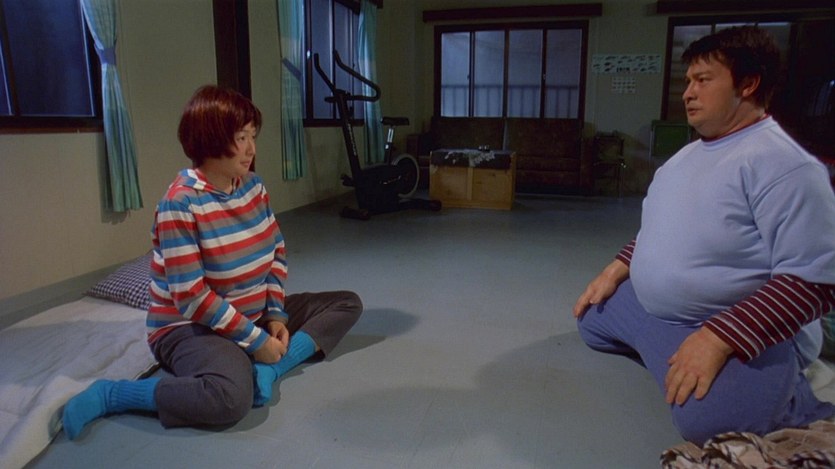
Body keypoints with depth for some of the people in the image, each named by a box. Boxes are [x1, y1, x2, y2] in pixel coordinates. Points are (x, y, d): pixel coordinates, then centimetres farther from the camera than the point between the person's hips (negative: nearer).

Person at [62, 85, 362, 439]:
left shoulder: (252, 185, 1)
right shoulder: (181, 203, -21)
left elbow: (277, 251, 6)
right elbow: (191, 297, -23)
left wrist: (276, 315, -6)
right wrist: (255, 339, -19)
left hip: (253, 314, 8)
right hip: (191, 326, -8)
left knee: (347, 304, 6)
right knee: (232, 397, -38)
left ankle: (270, 368, -15)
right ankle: (108, 394, -11)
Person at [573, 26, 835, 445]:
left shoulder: (783, 164, -21)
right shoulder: (690, 153, 8)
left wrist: (718, 339, -33)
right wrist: (616, 269, 6)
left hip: (741, 330, -9)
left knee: (706, 416, -32)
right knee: (592, 318, 15)